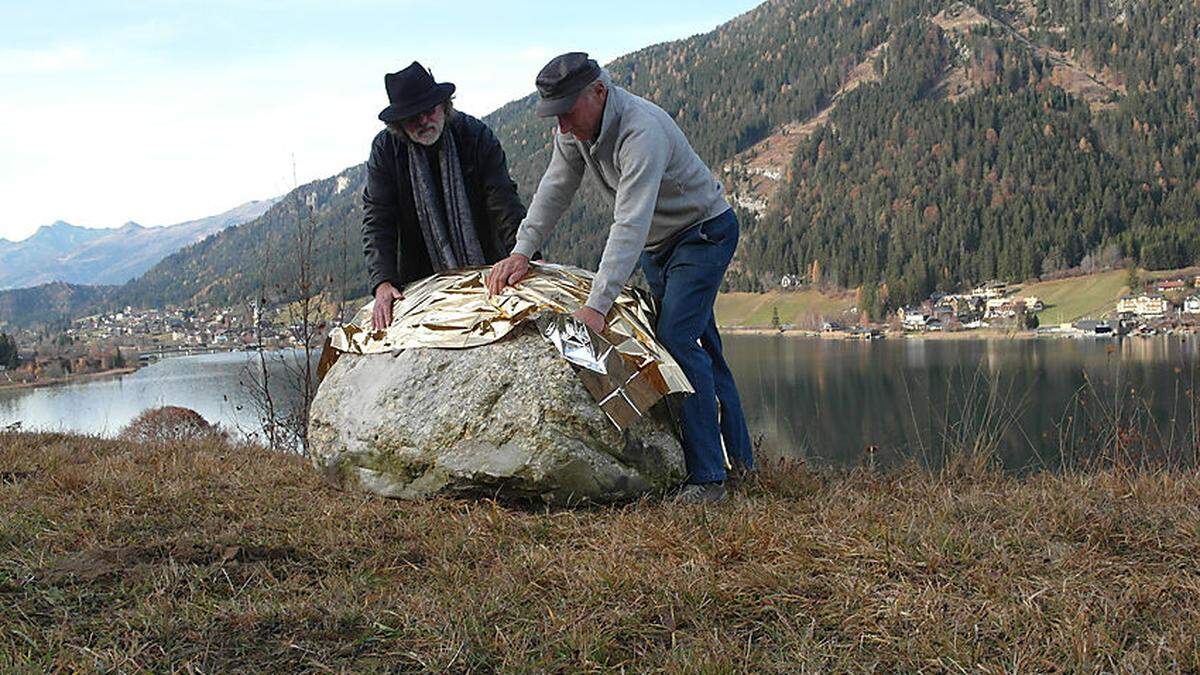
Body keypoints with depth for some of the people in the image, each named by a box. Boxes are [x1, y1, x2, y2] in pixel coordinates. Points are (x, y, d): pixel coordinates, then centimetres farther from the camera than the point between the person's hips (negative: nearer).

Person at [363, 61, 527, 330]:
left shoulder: (477, 135, -6)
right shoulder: (384, 149, -5)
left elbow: (504, 203, -10)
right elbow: (376, 220, -8)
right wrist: (383, 283, -21)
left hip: (484, 266, 0)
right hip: (421, 278, 0)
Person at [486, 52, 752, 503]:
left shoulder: (642, 132, -35)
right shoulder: (575, 127, -8)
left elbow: (630, 226, -41)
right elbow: (555, 190, 1)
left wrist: (596, 306, -46)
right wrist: (521, 252, -8)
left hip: (703, 232, -9)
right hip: (656, 244, 9)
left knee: (677, 339, -22)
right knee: (700, 347, 13)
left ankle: (707, 475, -20)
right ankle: (739, 459, 23)